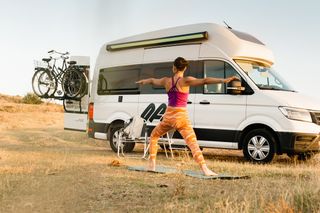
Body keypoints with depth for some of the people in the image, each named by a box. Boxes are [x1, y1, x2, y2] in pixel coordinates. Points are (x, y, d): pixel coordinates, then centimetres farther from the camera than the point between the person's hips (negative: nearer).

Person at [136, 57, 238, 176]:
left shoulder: (166, 81, 6)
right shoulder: (186, 81, -8)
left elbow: (152, 80, 27)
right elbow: (205, 81, -21)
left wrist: (143, 81, 48)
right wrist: (223, 80, -28)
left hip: (168, 116, 3)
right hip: (181, 117, -3)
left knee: (154, 136, 25)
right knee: (193, 143, -8)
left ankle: (151, 165, 22)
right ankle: (204, 169, -20)